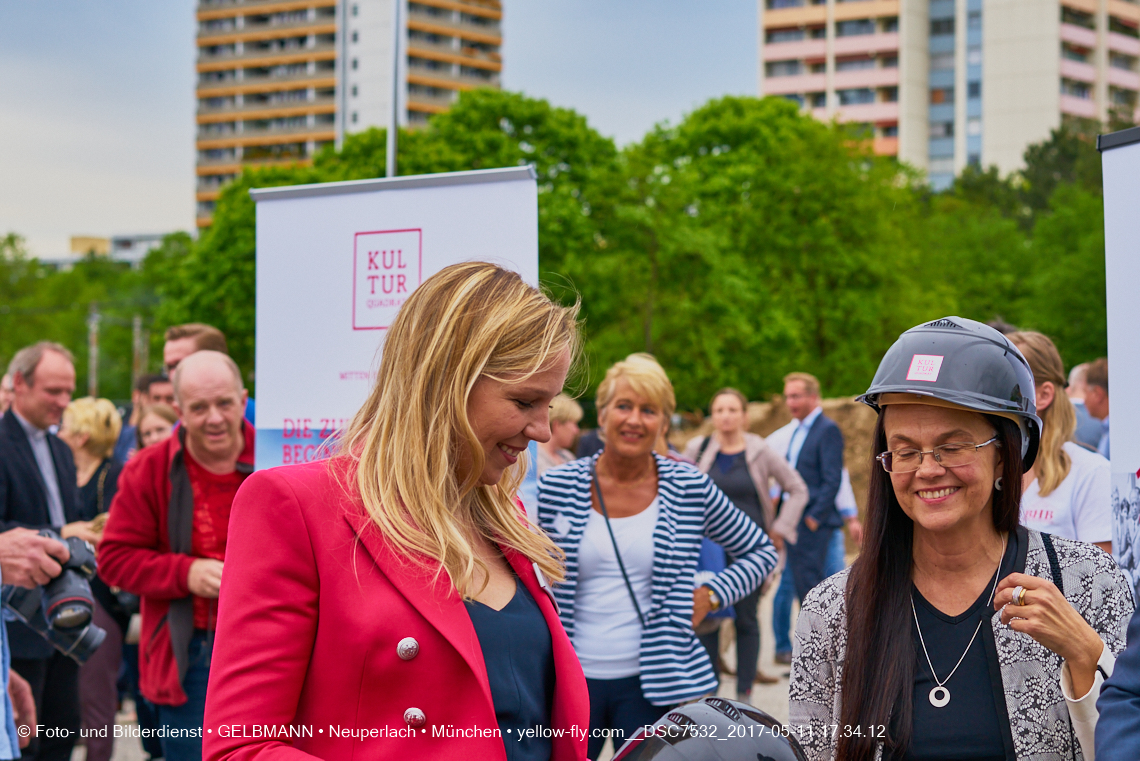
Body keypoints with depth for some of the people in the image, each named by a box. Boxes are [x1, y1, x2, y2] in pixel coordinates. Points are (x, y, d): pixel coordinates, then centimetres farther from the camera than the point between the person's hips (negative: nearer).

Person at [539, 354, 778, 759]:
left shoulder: (690, 488, 0)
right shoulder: (557, 487, 1)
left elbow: (762, 551, 13)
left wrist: (711, 595, 0)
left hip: (653, 683, 0)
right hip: (571, 679, 1)